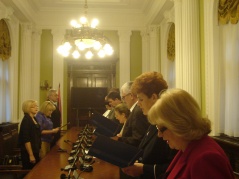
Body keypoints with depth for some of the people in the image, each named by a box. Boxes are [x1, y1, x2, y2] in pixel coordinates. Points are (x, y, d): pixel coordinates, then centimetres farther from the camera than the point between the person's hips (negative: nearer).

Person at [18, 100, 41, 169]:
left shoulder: (34, 119, 9)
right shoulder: (26, 120, -16)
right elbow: (26, 140, -21)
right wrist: (31, 155, -21)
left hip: (35, 151, 9)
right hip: (28, 152, -9)